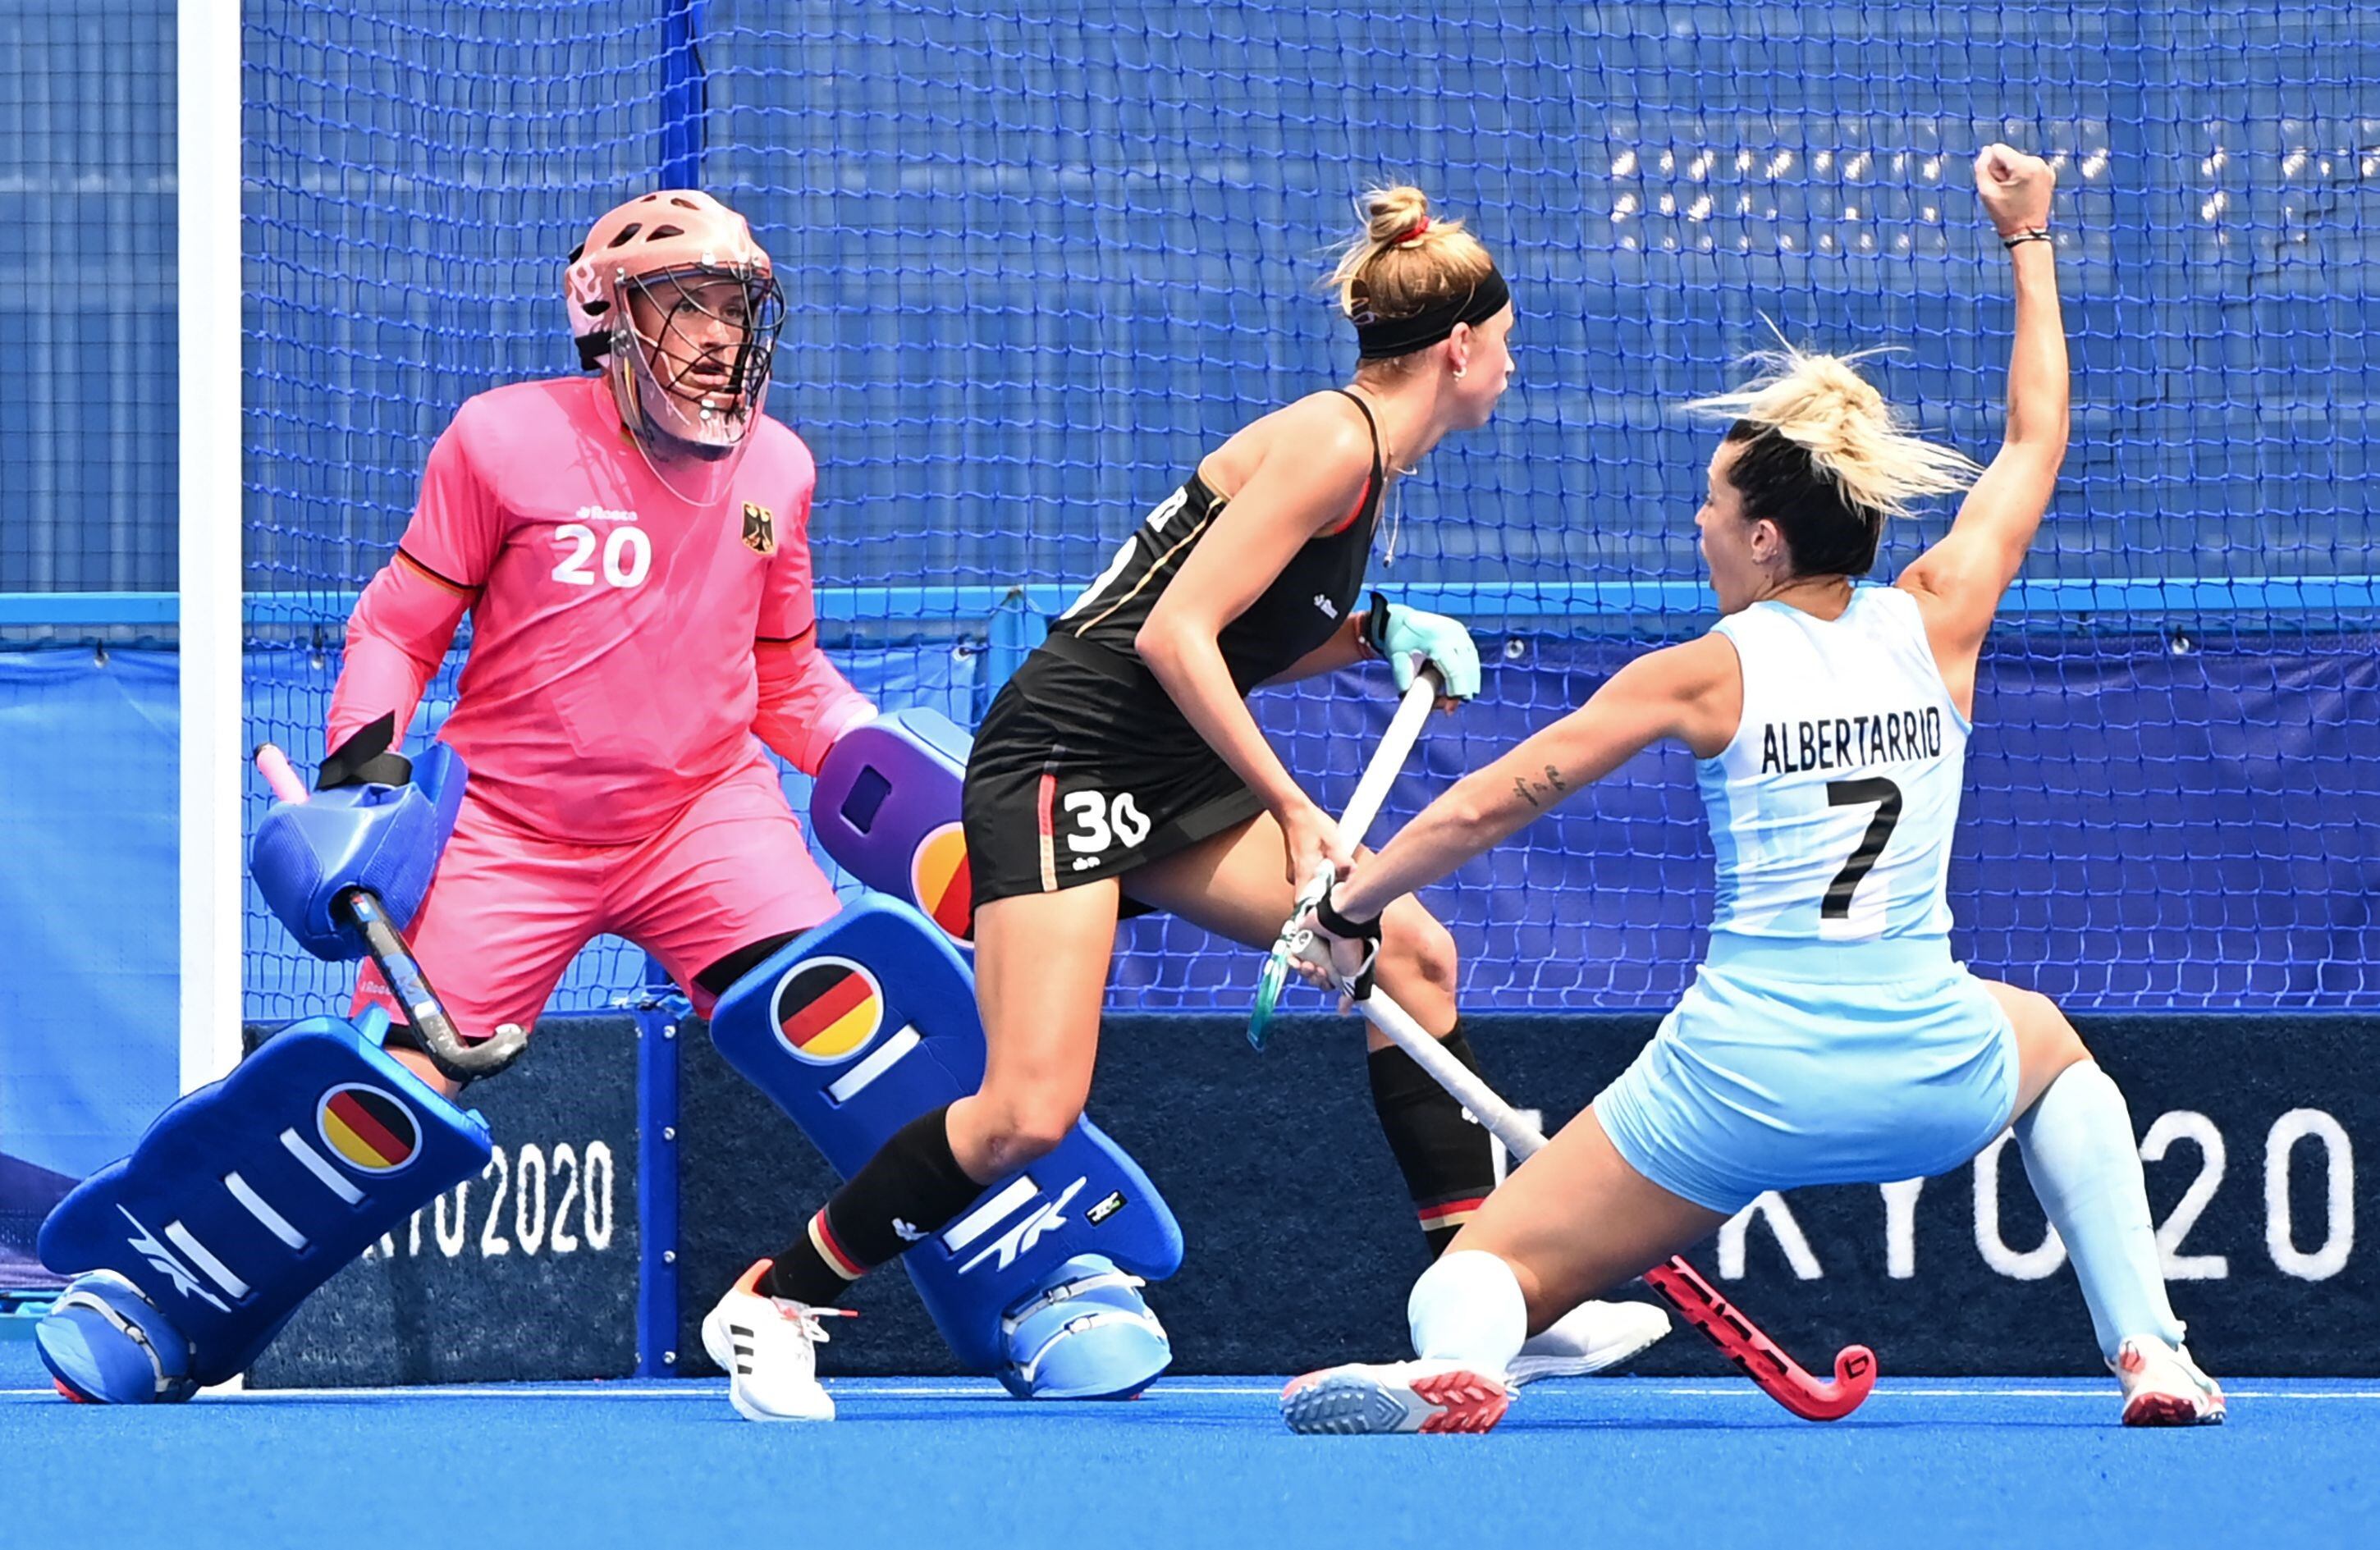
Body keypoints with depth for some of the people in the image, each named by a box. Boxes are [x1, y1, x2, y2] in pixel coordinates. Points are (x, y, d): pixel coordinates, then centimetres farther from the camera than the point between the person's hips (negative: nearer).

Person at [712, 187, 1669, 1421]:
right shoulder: (1333, 442, -14)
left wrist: (1368, 638, 3)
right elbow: (1175, 638, -21)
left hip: (1171, 783, 10)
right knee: (1030, 1113, -18)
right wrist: (1294, 811, -19)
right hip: (1064, 762, -10)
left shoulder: (1364, 455, 15)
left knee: (1411, 949, -2)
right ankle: (775, 1299, 0)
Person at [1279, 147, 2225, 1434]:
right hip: (1933, 1078, 3)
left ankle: (1457, 1361, -33)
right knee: (2048, 1044, 39)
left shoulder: (1705, 674, -1)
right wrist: (2028, 241, 31)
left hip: (1743, 1077, -3)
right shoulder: (1935, 630, 5)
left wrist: (1351, 912, 15)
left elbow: (1488, 804, 2)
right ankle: (2150, 1353, 25)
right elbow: (2035, 439, 21)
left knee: (1487, 1280, 6)